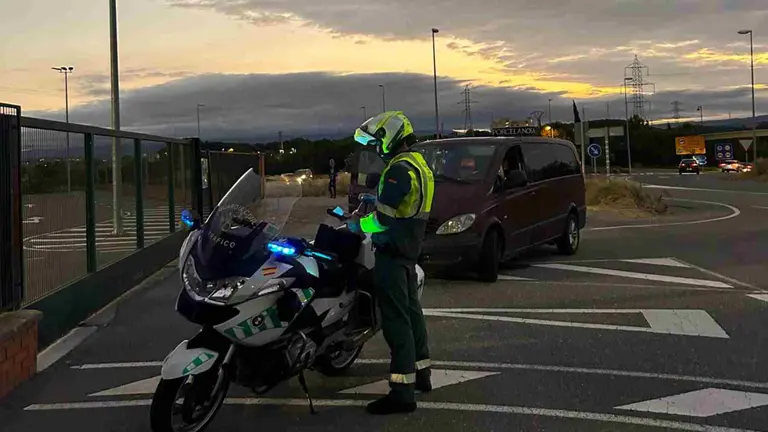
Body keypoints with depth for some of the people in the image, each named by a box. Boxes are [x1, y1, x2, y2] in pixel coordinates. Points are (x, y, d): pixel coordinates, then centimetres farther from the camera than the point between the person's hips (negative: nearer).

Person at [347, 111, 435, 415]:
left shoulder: (400, 170, -18)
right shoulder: (418, 164, 14)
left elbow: (384, 217, -22)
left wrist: (358, 224, -6)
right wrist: (376, 199, 13)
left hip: (393, 252, -11)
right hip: (409, 248, 11)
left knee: (396, 319, -10)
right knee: (410, 311, 19)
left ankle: (402, 392, -10)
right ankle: (421, 373, 31)